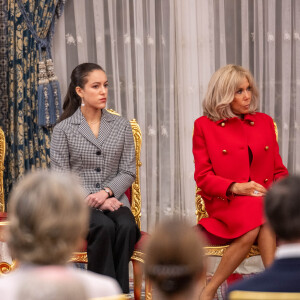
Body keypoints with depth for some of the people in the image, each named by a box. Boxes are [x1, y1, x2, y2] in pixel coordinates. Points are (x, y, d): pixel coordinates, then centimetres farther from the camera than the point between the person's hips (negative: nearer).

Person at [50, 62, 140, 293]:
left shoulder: (122, 126, 11)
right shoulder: (63, 130, 3)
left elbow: (128, 171, 7)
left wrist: (107, 192, -13)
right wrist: (95, 201, -14)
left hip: (114, 199, 2)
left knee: (127, 227, -31)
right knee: (104, 227, -34)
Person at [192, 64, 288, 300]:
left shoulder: (264, 122, 16)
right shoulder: (204, 125, 6)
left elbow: (279, 170, 17)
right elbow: (203, 177, 1)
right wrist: (235, 187, -16)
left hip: (265, 202, 3)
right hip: (225, 204, -2)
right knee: (258, 212, -36)